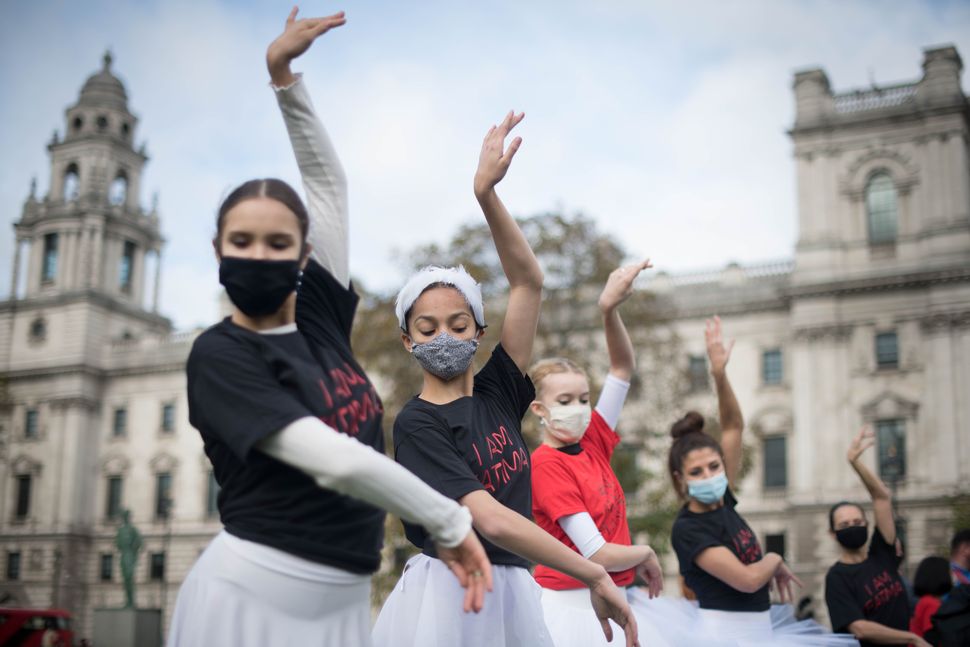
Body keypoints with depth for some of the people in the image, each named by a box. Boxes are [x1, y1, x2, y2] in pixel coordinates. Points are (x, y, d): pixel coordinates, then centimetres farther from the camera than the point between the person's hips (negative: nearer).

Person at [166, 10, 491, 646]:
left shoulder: (319, 314, 5)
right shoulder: (219, 355, -12)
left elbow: (328, 181, 12)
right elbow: (336, 461, -22)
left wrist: (284, 77, 9)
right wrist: (452, 523, -16)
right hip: (253, 593, -6)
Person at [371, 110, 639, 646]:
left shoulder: (497, 390, 6)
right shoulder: (415, 423, -11)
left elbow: (528, 282, 1)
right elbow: (492, 520, -21)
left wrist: (486, 192, -6)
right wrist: (595, 576, -21)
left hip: (511, 593, 6)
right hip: (446, 594, -6)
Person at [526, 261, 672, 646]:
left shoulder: (593, 441, 5)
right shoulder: (546, 464, -16)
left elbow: (623, 367, 6)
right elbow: (597, 555, -20)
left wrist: (609, 310, -10)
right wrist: (646, 555, -1)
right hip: (571, 605, -7)